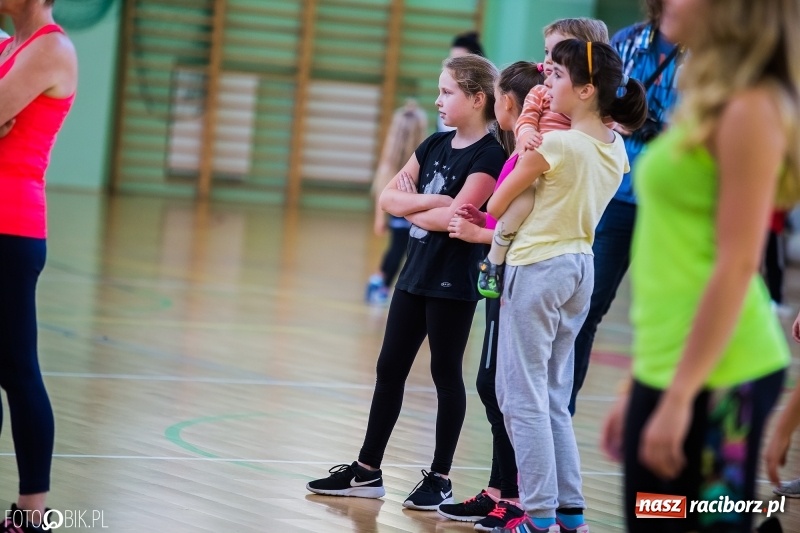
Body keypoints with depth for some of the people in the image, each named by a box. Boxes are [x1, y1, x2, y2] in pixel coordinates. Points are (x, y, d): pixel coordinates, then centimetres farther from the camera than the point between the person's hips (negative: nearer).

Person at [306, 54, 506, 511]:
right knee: (390, 368, 10)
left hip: (453, 281, -8)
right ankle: (368, 471, 17)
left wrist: (410, 207, -5)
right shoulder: (435, 145, 10)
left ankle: (440, 479, 11)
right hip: (416, 272, 8)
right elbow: (388, 198, 6)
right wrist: (431, 201, -11)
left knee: (446, 373, 1)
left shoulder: (490, 155, -13)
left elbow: (452, 217, -21)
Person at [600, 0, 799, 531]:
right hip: (665, 367, 9)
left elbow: (737, 264, -17)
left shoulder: (751, 109, -12)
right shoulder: (706, 104, 16)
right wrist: (640, 385, 19)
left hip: (715, 375, -9)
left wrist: (679, 395, -20)